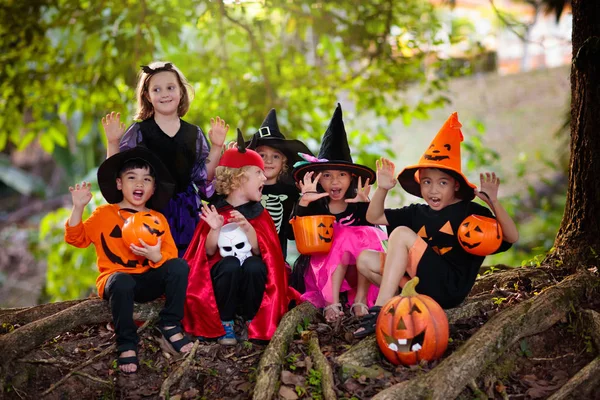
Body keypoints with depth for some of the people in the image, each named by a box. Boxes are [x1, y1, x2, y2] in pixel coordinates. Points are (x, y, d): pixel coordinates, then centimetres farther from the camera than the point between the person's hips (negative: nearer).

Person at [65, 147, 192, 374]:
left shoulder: (158, 219, 10)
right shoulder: (104, 214, 7)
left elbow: (171, 255, -1)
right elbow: (76, 238, 1)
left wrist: (156, 256, -24)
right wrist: (78, 207, -11)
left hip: (149, 281, 3)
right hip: (115, 278, -2)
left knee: (179, 266, -25)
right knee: (122, 282, -39)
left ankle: (170, 326, -13)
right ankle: (127, 344, -21)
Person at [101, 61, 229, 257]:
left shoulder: (194, 134, 9)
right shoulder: (139, 132, 0)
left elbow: (205, 177, 7)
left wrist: (216, 147, -1)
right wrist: (113, 142, -13)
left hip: (186, 212, 3)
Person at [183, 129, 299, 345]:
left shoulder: (258, 213, 3)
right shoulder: (215, 210, -2)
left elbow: (258, 251, -9)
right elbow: (209, 252, -7)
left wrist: (248, 227, -25)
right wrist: (215, 229, -24)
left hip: (250, 277, 1)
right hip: (222, 273, -1)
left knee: (255, 266, -32)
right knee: (230, 264, -34)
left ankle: (251, 321, -8)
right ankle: (225, 322, -12)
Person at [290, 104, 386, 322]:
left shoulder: (357, 205, 0)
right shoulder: (315, 207, -4)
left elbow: (372, 231, -14)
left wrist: (365, 204, -28)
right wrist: (304, 203, -30)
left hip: (357, 272, 2)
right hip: (321, 271, -2)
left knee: (367, 237, -23)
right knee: (346, 240, -27)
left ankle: (360, 300, -22)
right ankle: (332, 302, -31)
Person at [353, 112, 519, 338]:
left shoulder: (470, 212, -2)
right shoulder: (417, 213, 13)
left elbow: (511, 237, -13)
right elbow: (374, 217, 15)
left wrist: (494, 203, -27)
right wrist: (382, 189, -3)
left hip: (451, 289, -7)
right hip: (423, 284, 7)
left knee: (402, 233, -18)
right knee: (366, 259, -3)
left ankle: (381, 309, -23)